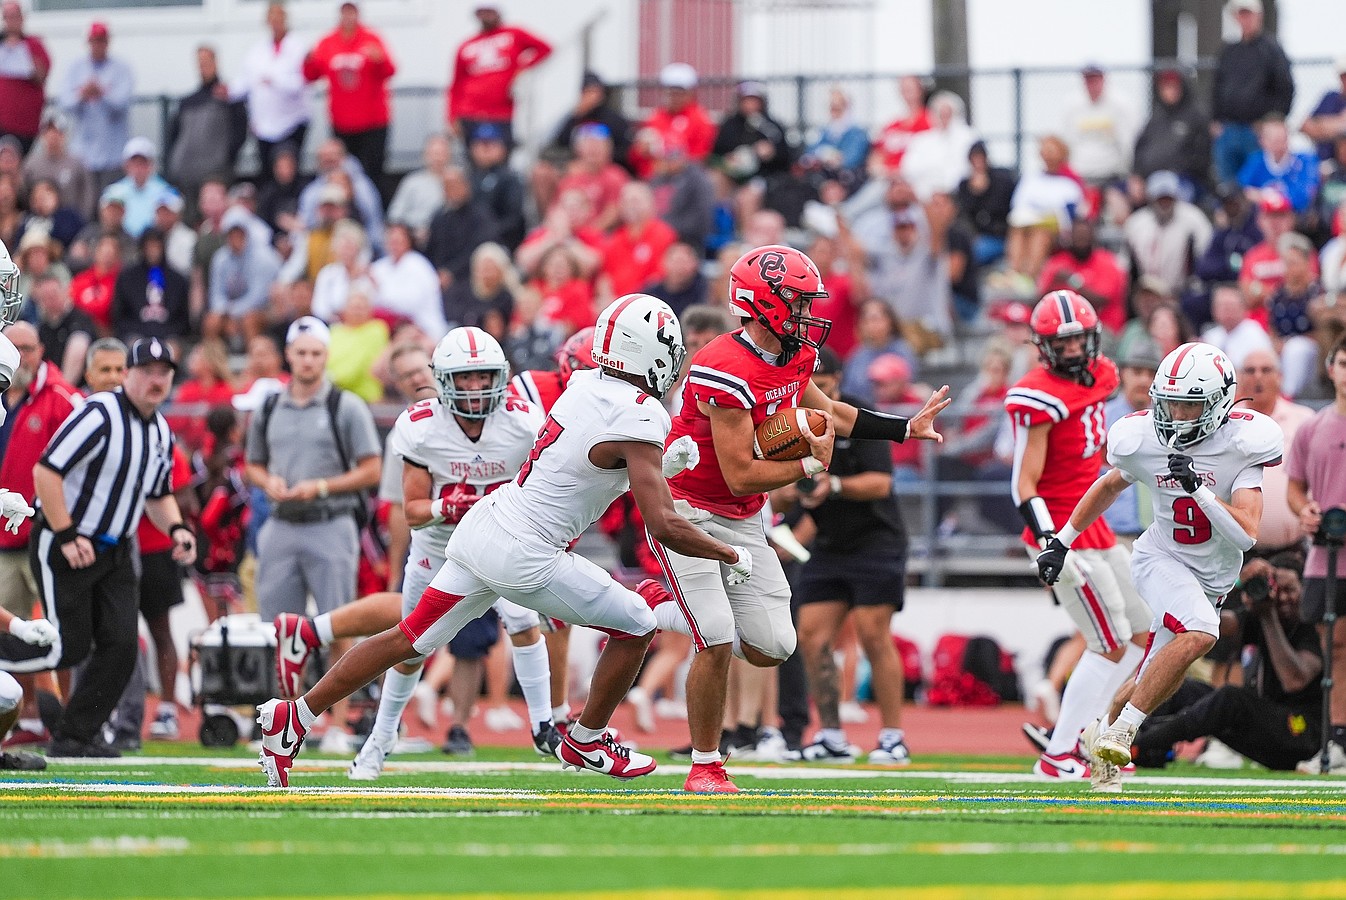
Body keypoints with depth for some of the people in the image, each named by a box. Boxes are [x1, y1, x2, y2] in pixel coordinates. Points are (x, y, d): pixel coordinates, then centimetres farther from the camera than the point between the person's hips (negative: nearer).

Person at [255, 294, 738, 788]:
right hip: (523, 557, -8)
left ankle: (294, 716, 17)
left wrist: (661, 466, 17)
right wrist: (731, 555, -5)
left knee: (408, 640, 15)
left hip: (481, 526, 8)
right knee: (636, 626, 9)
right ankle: (587, 741, 22)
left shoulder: (585, 386, 7)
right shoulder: (640, 419, -16)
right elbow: (665, 526, -18)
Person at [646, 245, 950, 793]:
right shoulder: (728, 373, -28)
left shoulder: (795, 358, 0)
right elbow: (741, 476, -27)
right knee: (718, 643, -17)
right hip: (687, 512, -8)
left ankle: (659, 611, 24)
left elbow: (826, 413, 21)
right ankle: (705, 767, -1)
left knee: (771, 649, 3)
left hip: (742, 522, 8)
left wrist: (906, 429, 15)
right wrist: (810, 464, -16)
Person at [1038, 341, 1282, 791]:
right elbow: (1110, 486, 10)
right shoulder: (1143, 439, -13)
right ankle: (1121, 730, -22)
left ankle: (1101, 734, 34)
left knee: (1157, 678, 7)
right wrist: (1062, 541, 12)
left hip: (1213, 578, 2)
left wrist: (1199, 487, -34)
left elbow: (1246, 535, -25)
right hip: (1163, 560, -2)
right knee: (1199, 633, -30)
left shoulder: (1241, 443, -20)